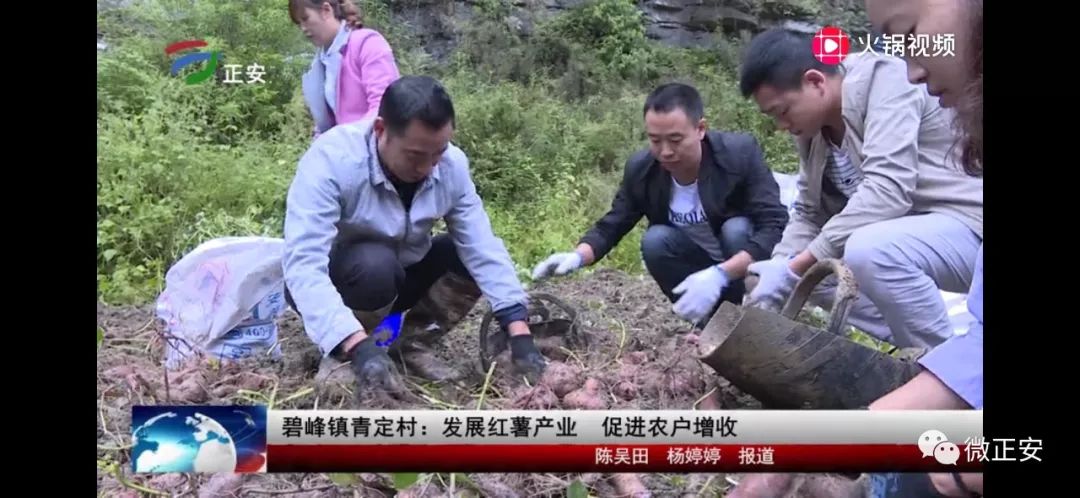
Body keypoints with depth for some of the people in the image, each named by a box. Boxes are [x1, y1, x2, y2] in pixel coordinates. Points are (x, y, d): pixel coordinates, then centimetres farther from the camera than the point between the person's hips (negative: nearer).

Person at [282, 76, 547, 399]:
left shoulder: (452, 165, -17)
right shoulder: (332, 160, -32)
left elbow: (484, 250, -19)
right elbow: (303, 263, -40)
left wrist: (519, 334, -29)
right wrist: (359, 346, -52)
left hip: (401, 277, 5)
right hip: (333, 283, -5)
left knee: (468, 253, -17)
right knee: (376, 265, -36)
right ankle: (340, 356, -10)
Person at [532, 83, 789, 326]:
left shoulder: (741, 153, -26)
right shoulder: (640, 169, -15)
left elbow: (776, 226, -32)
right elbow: (610, 226, -6)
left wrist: (720, 274, -48)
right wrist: (576, 256, -30)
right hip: (700, 267, 3)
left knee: (737, 230, -32)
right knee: (655, 240, -24)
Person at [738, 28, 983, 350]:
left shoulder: (884, 80, -19)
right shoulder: (813, 127, 4)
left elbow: (887, 190, -31)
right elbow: (809, 213, 9)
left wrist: (795, 267, -30)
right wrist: (780, 269, -9)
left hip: (969, 224, -9)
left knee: (868, 251, -34)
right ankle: (920, 351, 5)